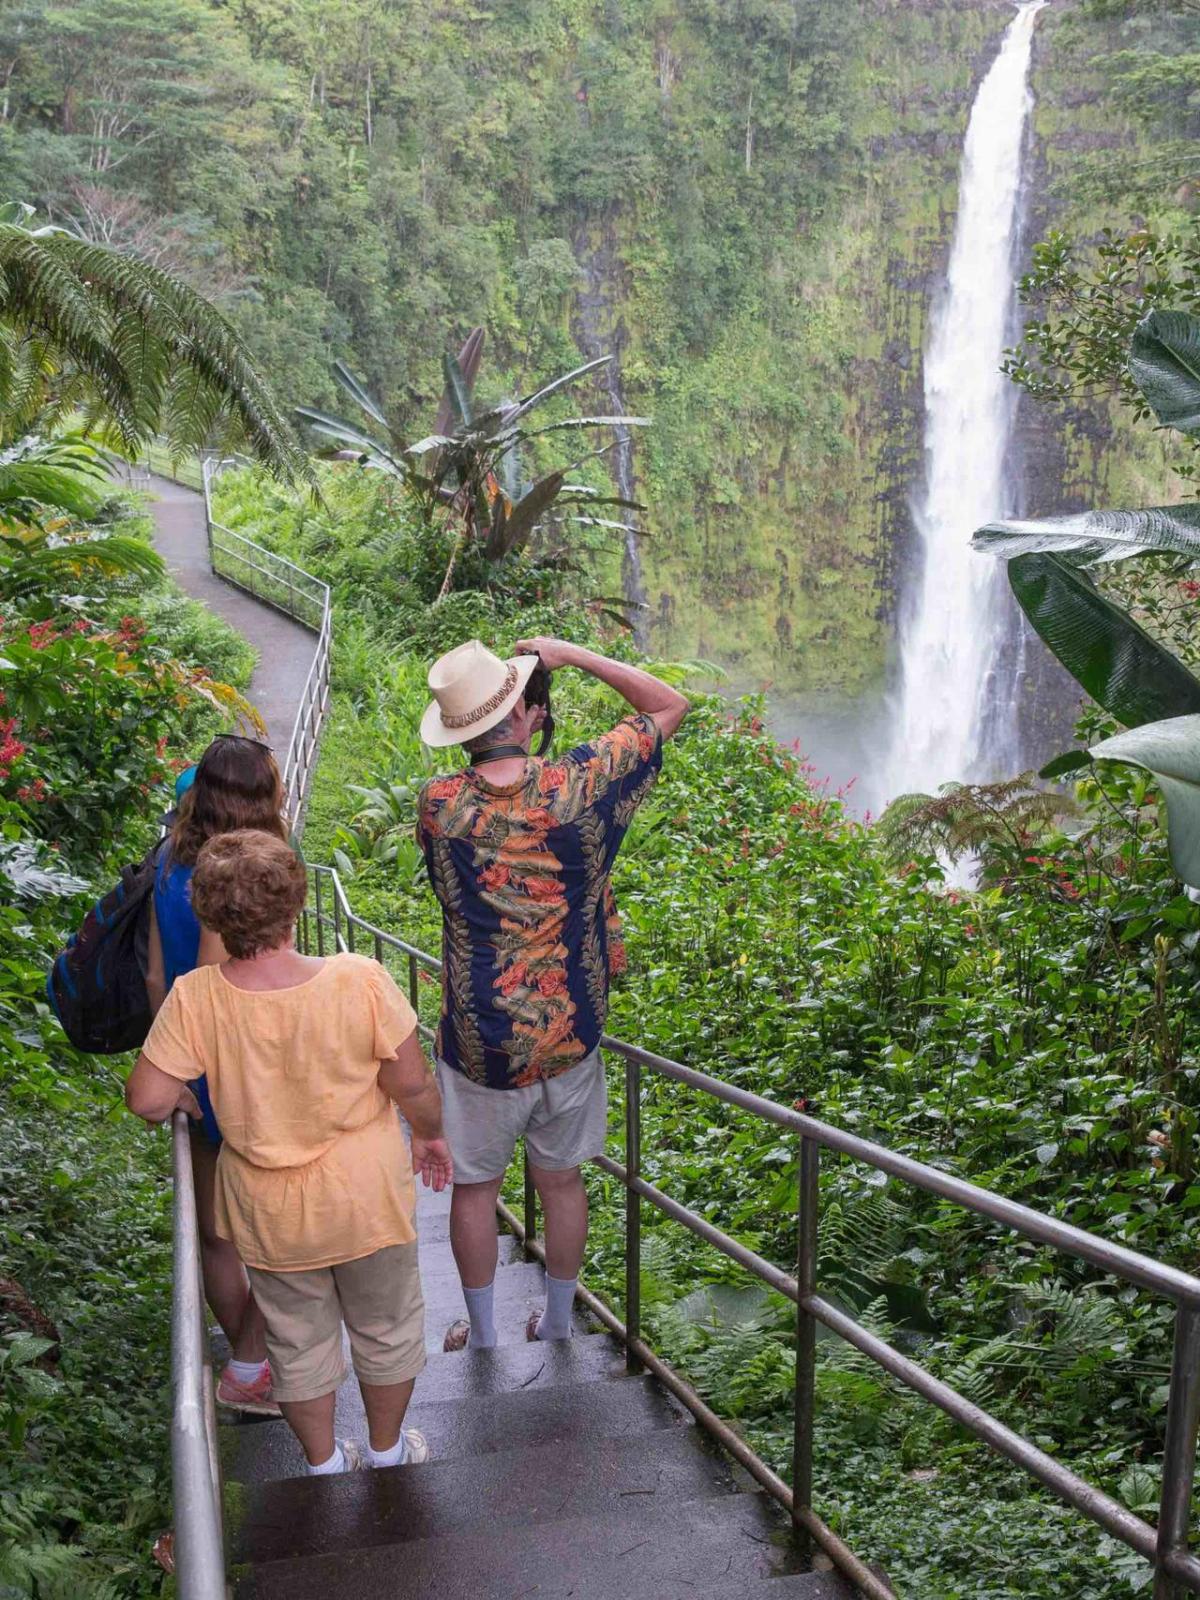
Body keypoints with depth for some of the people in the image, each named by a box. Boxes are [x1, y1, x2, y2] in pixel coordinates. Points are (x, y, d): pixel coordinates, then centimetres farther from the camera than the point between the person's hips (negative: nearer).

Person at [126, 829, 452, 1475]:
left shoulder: (195, 999, -22)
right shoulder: (359, 981, -25)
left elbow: (147, 1099, -18)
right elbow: (412, 1084, -17)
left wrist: (181, 1098, 5)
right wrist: (429, 1133, 4)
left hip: (269, 1213, 1)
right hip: (365, 1197, -1)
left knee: (299, 1342, 25)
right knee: (385, 1329, 25)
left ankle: (323, 1463, 44)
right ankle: (387, 1451, 44)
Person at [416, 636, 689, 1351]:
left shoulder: (439, 805, -13)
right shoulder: (580, 784, -14)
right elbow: (670, 703, -1)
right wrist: (572, 654, -1)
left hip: (480, 1042, -1)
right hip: (571, 1031, 1)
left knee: (475, 1186, 17)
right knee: (562, 1180, 19)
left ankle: (481, 1333, 32)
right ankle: (558, 1321, 36)